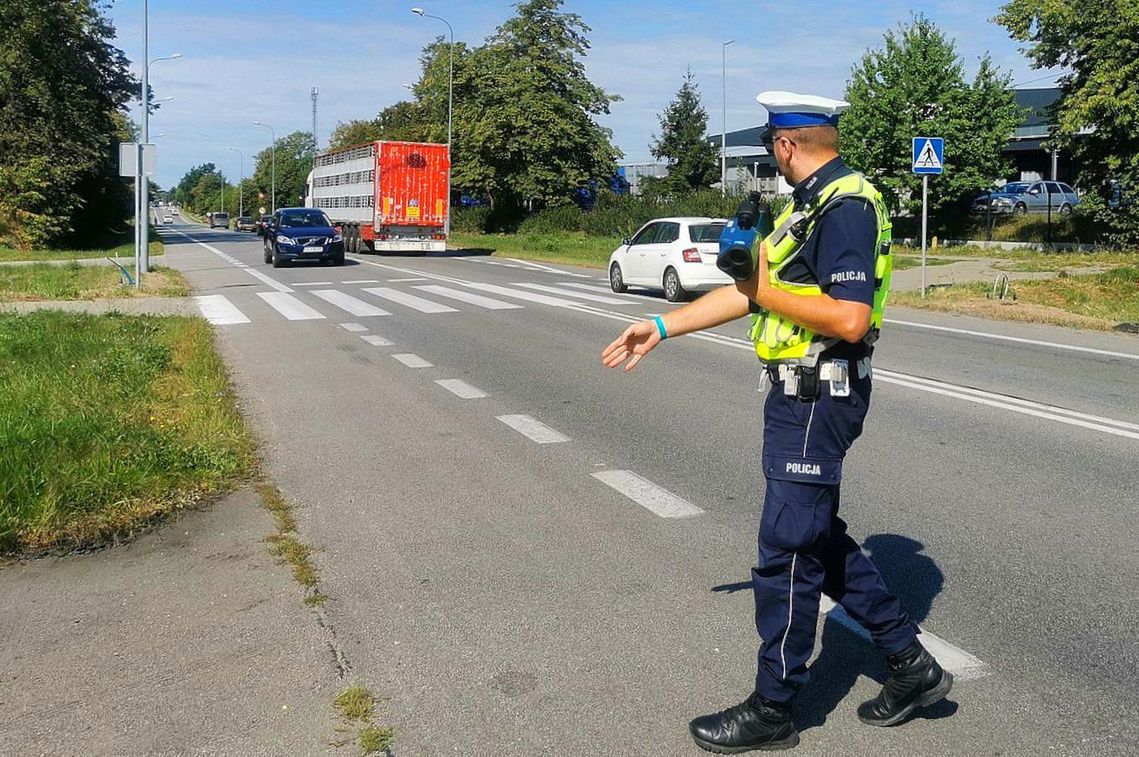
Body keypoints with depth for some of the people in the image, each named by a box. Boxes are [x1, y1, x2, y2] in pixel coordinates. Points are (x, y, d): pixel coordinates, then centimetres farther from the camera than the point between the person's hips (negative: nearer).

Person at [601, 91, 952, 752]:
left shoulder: (846, 207, -17)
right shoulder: (812, 202, 15)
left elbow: (850, 319, -27)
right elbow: (750, 291, 16)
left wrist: (769, 290, -16)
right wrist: (661, 328, 14)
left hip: (818, 398, -10)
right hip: (800, 394, 10)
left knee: (788, 549, -1)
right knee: (820, 537, 18)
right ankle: (911, 662, 30)